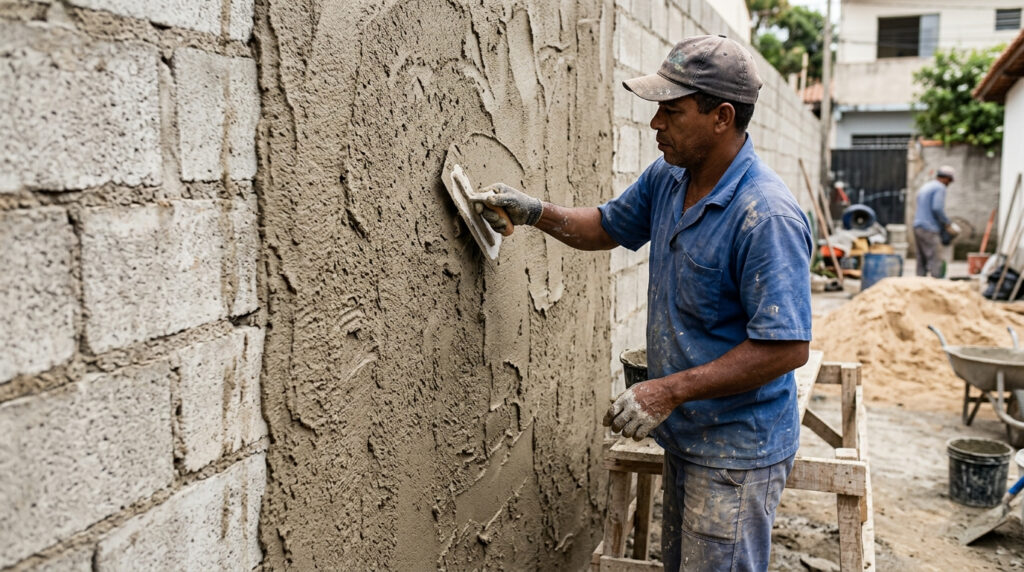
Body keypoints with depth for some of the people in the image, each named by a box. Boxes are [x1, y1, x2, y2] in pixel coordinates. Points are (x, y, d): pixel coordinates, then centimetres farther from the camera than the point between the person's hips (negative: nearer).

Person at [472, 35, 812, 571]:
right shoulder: (667, 176, 1)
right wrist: (537, 212, 1)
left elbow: (787, 347, -27)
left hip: (737, 452, -8)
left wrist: (670, 391, -27)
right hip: (685, 436, 8)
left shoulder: (767, 217, -26)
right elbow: (609, 226, 18)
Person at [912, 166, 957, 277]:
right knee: (935, 261, -11)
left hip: (918, 226, 9)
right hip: (929, 230, -9)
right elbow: (937, 208, -18)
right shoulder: (940, 188, -6)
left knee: (921, 261, 8)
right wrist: (948, 224, -8)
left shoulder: (924, 187, 22)